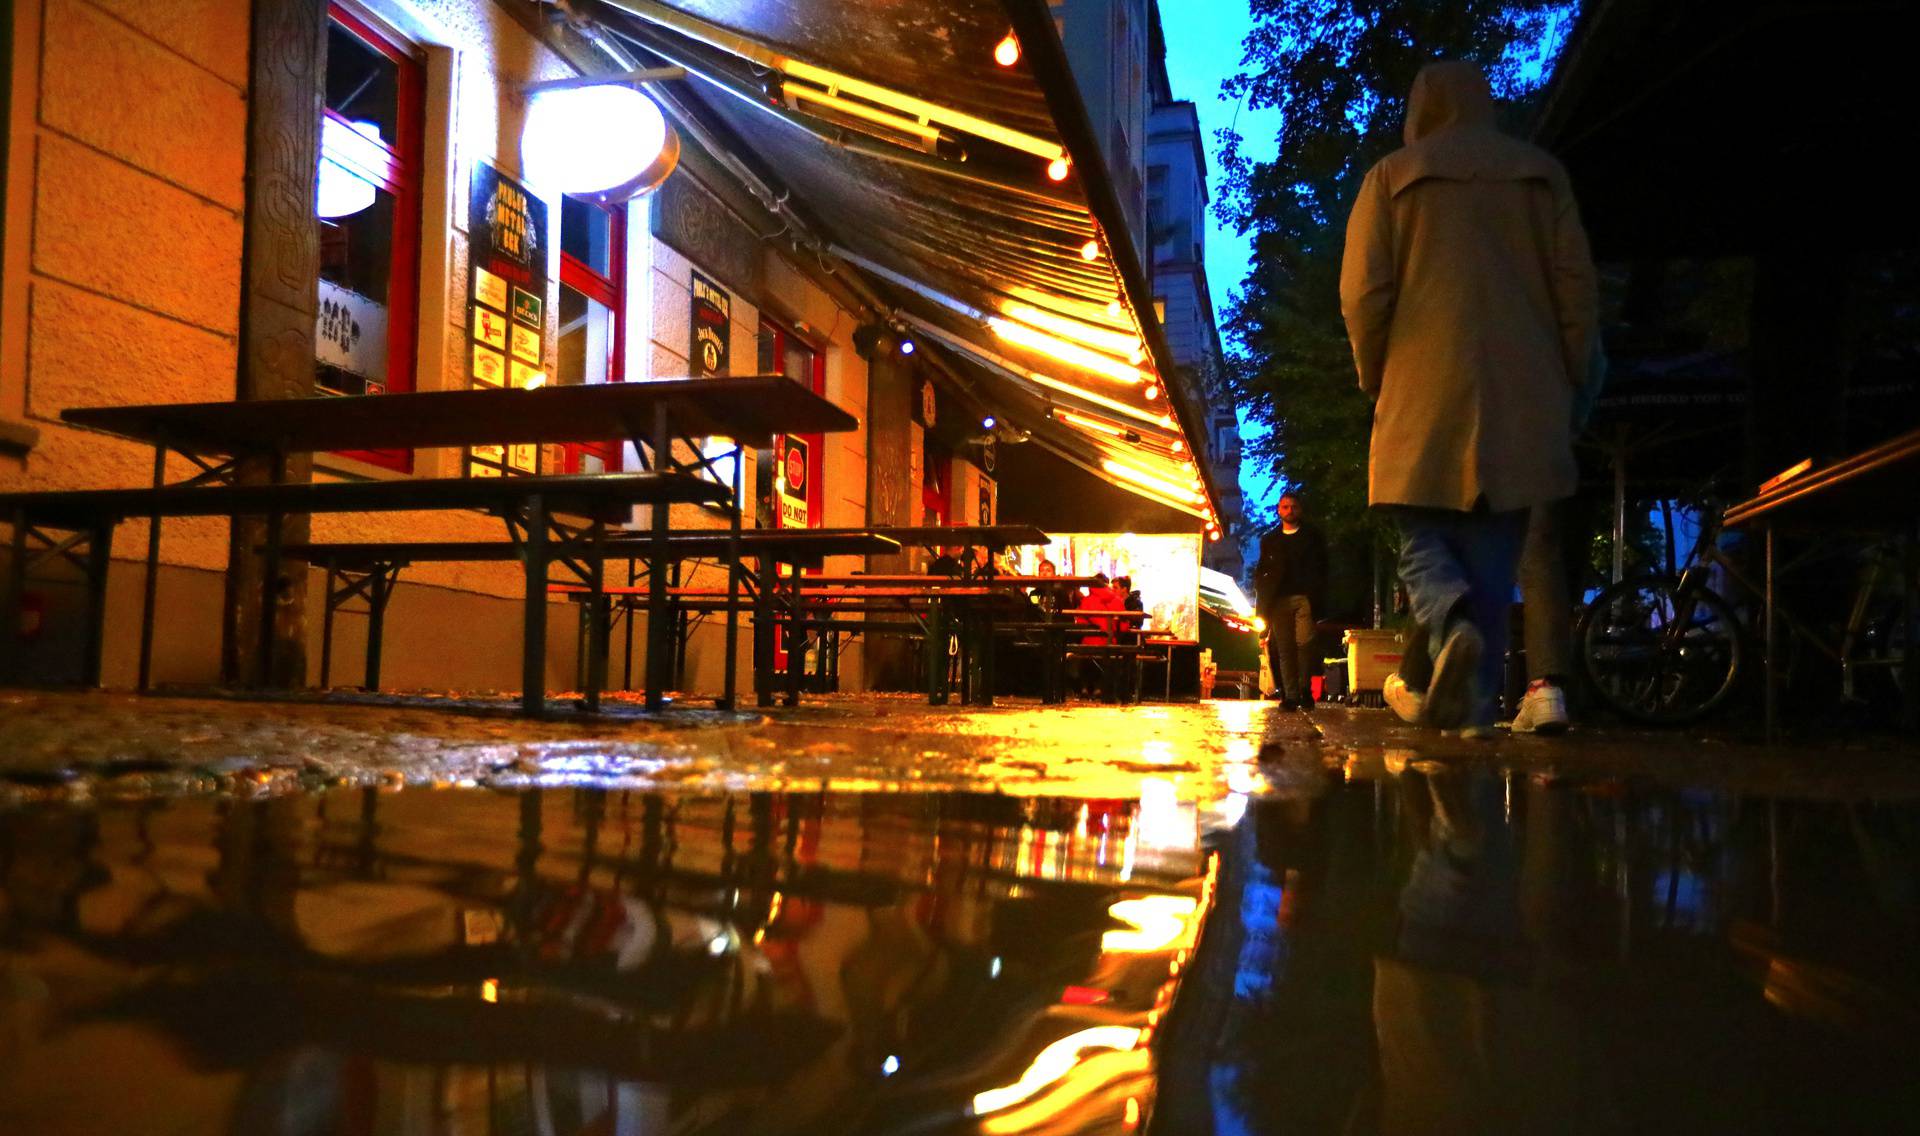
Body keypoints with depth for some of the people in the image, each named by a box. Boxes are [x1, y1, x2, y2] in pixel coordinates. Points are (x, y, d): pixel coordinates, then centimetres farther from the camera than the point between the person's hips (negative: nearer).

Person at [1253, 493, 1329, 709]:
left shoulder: (1312, 536, 13)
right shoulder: (1269, 540, 19)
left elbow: (1321, 568, 7)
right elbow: (1261, 572, 16)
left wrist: (1318, 599, -6)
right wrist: (1263, 600, 3)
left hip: (1304, 598, -2)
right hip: (1279, 600, 2)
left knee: (1303, 643, -13)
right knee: (1284, 648, -3)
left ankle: (1305, 690, -1)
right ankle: (1290, 695, -2)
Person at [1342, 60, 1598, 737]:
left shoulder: (1393, 176, 6)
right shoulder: (1541, 175, 13)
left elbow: (1362, 292, -2)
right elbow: (1576, 284, 7)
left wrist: (1375, 377, 9)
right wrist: (1567, 379, 14)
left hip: (1423, 398, -2)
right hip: (1520, 401, 2)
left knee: (1424, 541, 5)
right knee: (1493, 551, 7)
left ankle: (1455, 626, -26)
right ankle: (1476, 703, 2)